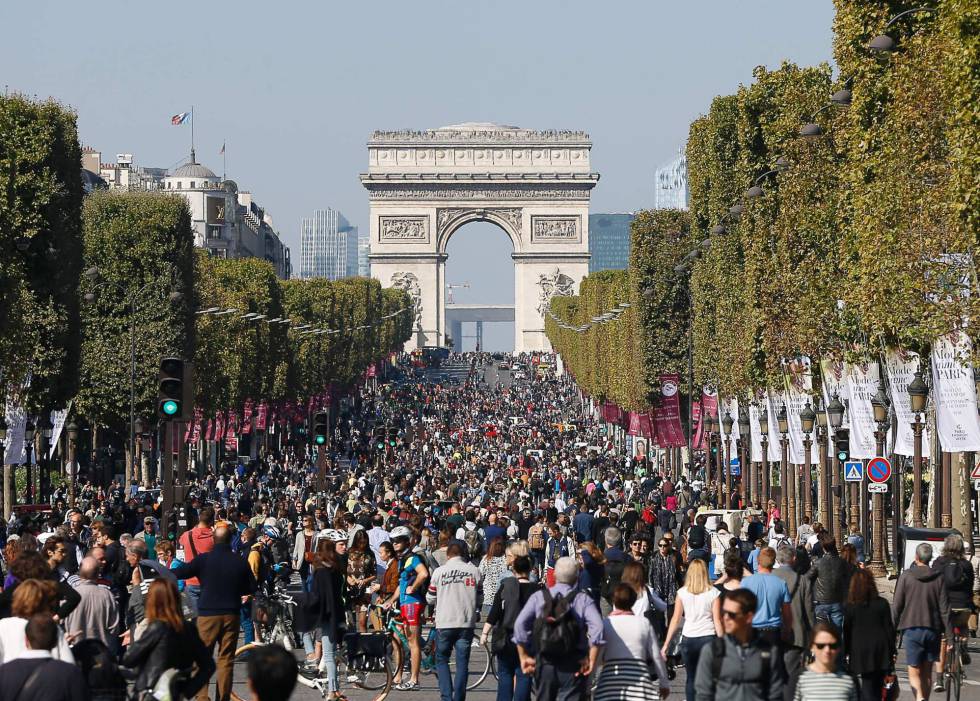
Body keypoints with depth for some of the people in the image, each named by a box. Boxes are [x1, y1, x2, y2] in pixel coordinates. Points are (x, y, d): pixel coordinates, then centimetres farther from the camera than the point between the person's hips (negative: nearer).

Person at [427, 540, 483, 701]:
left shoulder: (439, 571, -3)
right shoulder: (474, 570, 0)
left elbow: (430, 599, 5)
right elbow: (480, 600, 8)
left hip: (445, 623, -1)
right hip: (466, 623, 1)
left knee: (442, 660, 11)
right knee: (462, 663, 7)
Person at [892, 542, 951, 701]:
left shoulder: (906, 576, -4)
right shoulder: (938, 578, 0)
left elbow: (896, 606, -3)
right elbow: (945, 609, -1)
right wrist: (949, 636, 1)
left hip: (912, 629, -2)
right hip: (933, 630, 2)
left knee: (914, 673, -3)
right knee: (927, 672, 16)